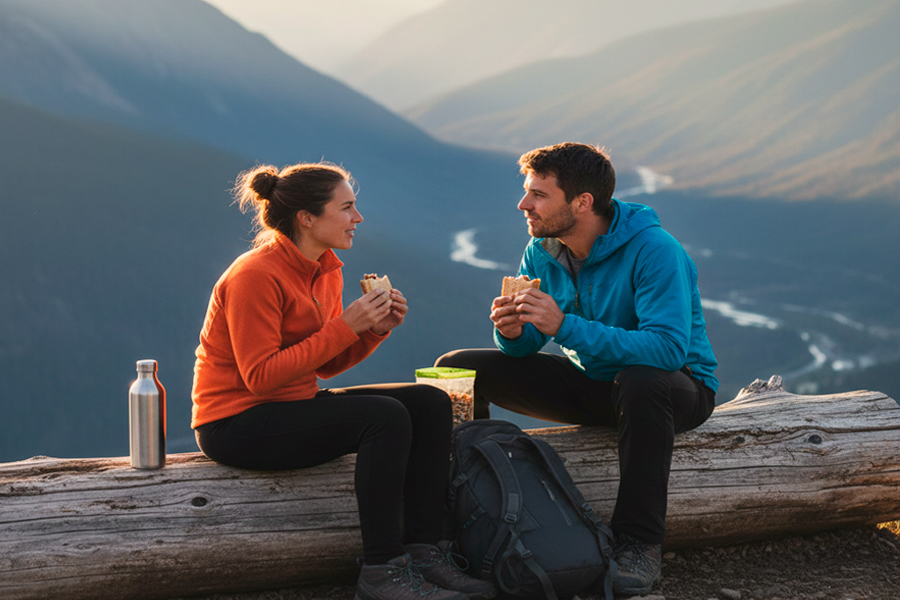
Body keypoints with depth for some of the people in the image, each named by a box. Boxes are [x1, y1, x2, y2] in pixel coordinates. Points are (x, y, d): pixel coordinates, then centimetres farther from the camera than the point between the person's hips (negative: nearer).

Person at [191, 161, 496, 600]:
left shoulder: (325, 269, 8)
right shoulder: (255, 276, -19)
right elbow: (260, 376, -23)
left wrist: (375, 330, -6)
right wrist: (346, 326, -23)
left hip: (295, 404, 9)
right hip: (237, 422, -9)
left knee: (430, 403, -4)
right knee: (385, 416, -27)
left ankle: (424, 553, -7)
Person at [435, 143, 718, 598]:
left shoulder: (654, 250, -24)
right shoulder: (542, 249, -4)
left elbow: (670, 348, -36)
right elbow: (523, 347, 1)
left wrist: (565, 326, -41)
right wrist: (512, 332, -25)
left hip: (679, 387, -6)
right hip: (591, 382, 6)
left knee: (640, 382, -43)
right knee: (456, 368, -5)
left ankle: (638, 544, -29)